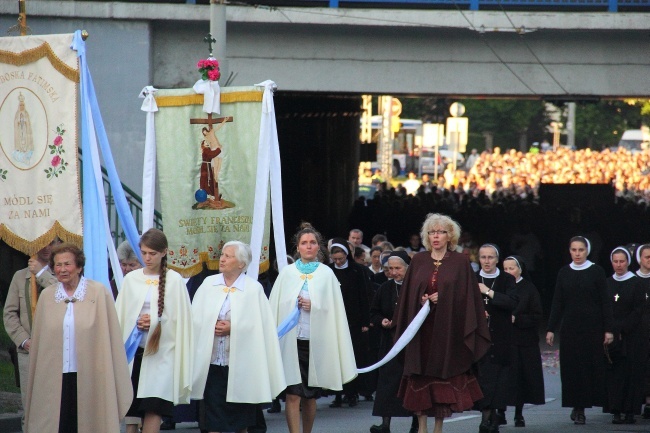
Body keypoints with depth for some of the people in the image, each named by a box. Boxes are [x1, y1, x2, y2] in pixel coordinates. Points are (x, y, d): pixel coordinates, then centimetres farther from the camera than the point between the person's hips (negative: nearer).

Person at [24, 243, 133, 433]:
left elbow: (111, 337, -2)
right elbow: (38, 341, 13)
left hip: (90, 378, -2)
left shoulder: (99, 293, -2)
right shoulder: (47, 296, 8)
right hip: (54, 379, 2)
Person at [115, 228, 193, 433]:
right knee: (129, 410, 3)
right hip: (133, 352, 3)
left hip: (161, 353, -3)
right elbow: (119, 316, 11)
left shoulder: (174, 281, 0)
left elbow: (180, 319, 1)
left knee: (153, 409, -10)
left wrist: (155, 323, -11)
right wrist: (136, 323, -6)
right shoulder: (131, 279, 8)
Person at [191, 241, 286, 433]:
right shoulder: (209, 284, 8)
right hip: (211, 361, 3)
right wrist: (211, 327, -11)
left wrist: (233, 328, -14)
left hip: (240, 364, -3)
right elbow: (195, 318, 7)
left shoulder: (253, 289, -1)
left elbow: (259, 325, -6)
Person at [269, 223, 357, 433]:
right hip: (291, 340, -1)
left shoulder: (327, 274, 5)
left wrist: (313, 306, -11)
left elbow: (334, 308, 3)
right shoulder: (287, 273, 6)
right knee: (293, 394, -9)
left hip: (316, 342, 1)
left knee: (310, 396, 10)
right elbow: (276, 306, 6)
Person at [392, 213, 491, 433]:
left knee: (444, 377, 0)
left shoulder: (460, 262, 2)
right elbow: (408, 294, 8)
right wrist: (421, 300, -10)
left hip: (447, 329, -2)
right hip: (421, 330, 2)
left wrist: (442, 299, -13)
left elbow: (466, 295, -1)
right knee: (420, 381, 0)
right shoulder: (418, 261, 8)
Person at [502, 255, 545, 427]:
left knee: (521, 377, 1)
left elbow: (537, 316, -1)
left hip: (524, 341, -1)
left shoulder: (529, 289, 2)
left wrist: (516, 319, -12)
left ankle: (519, 414, 10)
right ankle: (501, 412, -4)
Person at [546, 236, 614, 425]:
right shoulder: (564, 273, 6)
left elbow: (605, 302, -2)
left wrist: (608, 329, -8)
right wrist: (551, 329, 2)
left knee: (591, 365, -2)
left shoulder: (596, 271, -1)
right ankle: (577, 407, 6)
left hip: (592, 327, -2)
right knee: (572, 367, -1)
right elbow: (557, 303, 7)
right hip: (570, 327, 2)